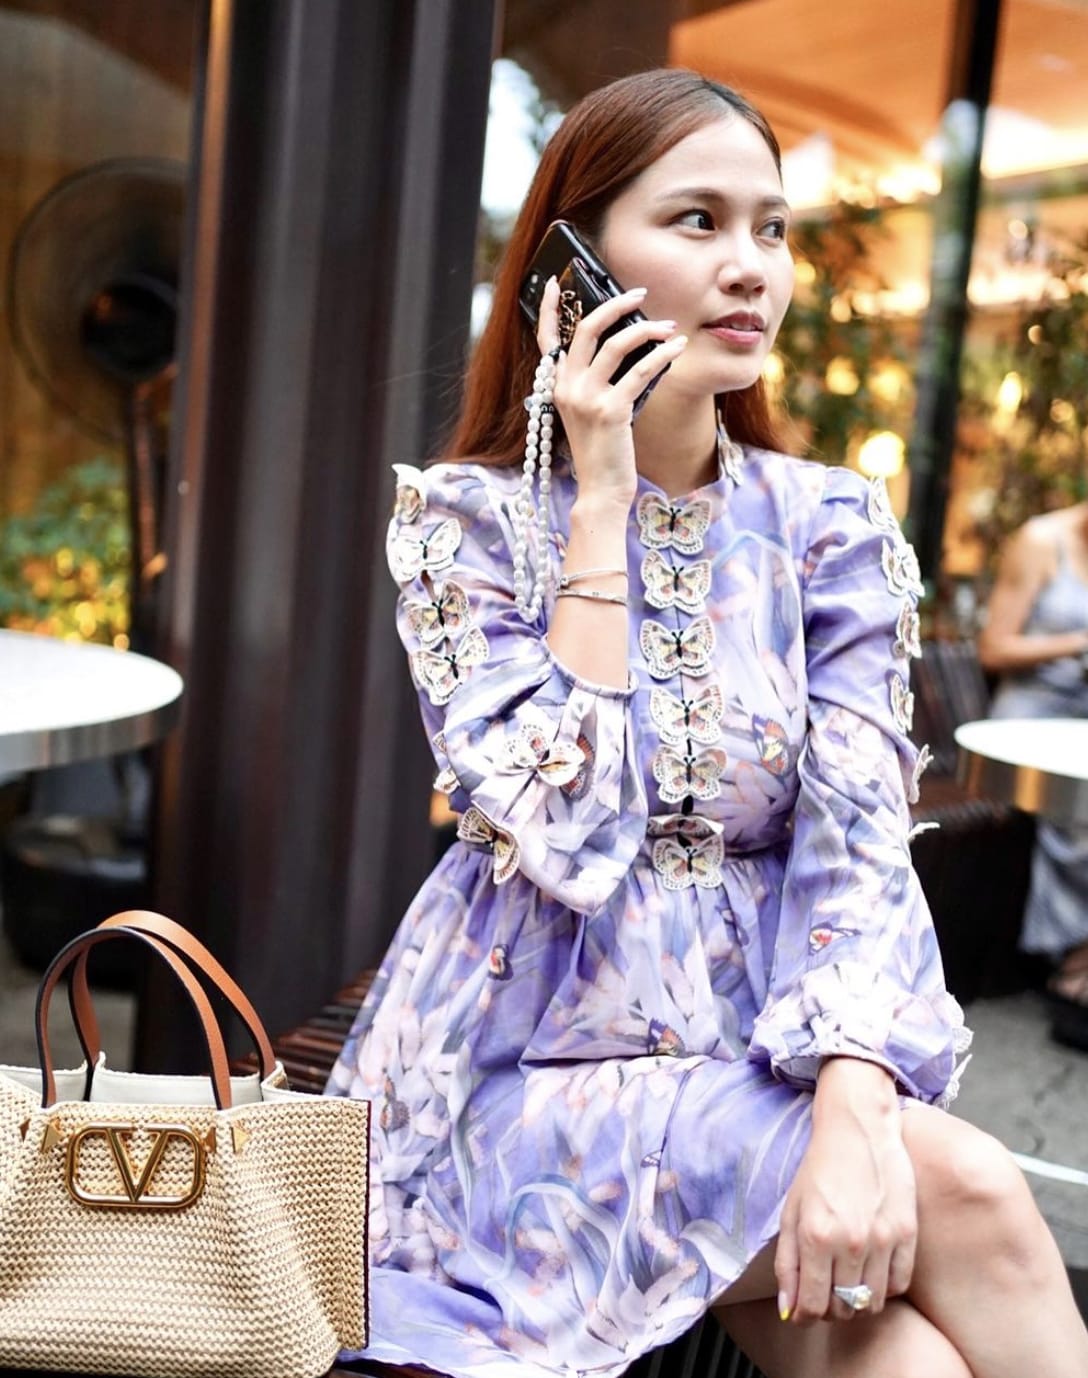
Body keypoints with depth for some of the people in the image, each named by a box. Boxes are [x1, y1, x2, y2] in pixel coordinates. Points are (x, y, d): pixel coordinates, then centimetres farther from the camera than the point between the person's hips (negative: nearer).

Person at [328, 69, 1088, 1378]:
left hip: (763, 1071, 3)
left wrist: (855, 1108, -25)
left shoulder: (834, 527, 2)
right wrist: (600, 502, -15)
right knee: (961, 1190, -24)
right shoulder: (468, 516, -4)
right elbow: (567, 836, -17)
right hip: (526, 1092, -3)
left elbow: (858, 843, -8)